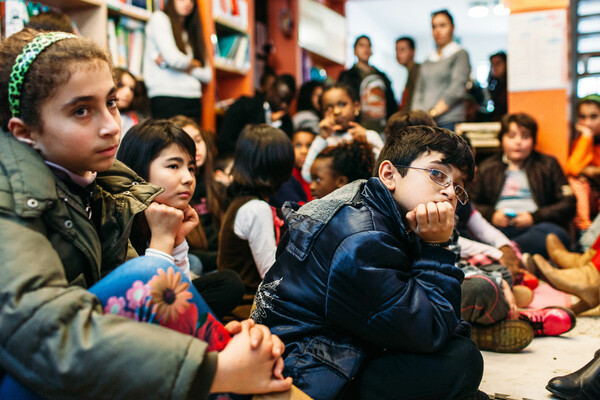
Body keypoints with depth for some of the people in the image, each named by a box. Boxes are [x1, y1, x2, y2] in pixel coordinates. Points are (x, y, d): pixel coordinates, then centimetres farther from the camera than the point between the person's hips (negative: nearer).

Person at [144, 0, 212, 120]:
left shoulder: (191, 34, 22)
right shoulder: (159, 18, 6)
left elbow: (207, 75, 9)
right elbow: (173, 58, -11)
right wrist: (195, 64, 10)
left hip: (193, 99, 6)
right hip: (166, 98, -5)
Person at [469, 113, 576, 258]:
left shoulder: (548, 164, 21)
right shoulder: (487, 168, 24)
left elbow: (568, 204, 11)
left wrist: (534, 217, -4)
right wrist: (491, 215, -3)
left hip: (533, 228, 0)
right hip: (496, 228, 0)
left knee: (556, 234, -38)